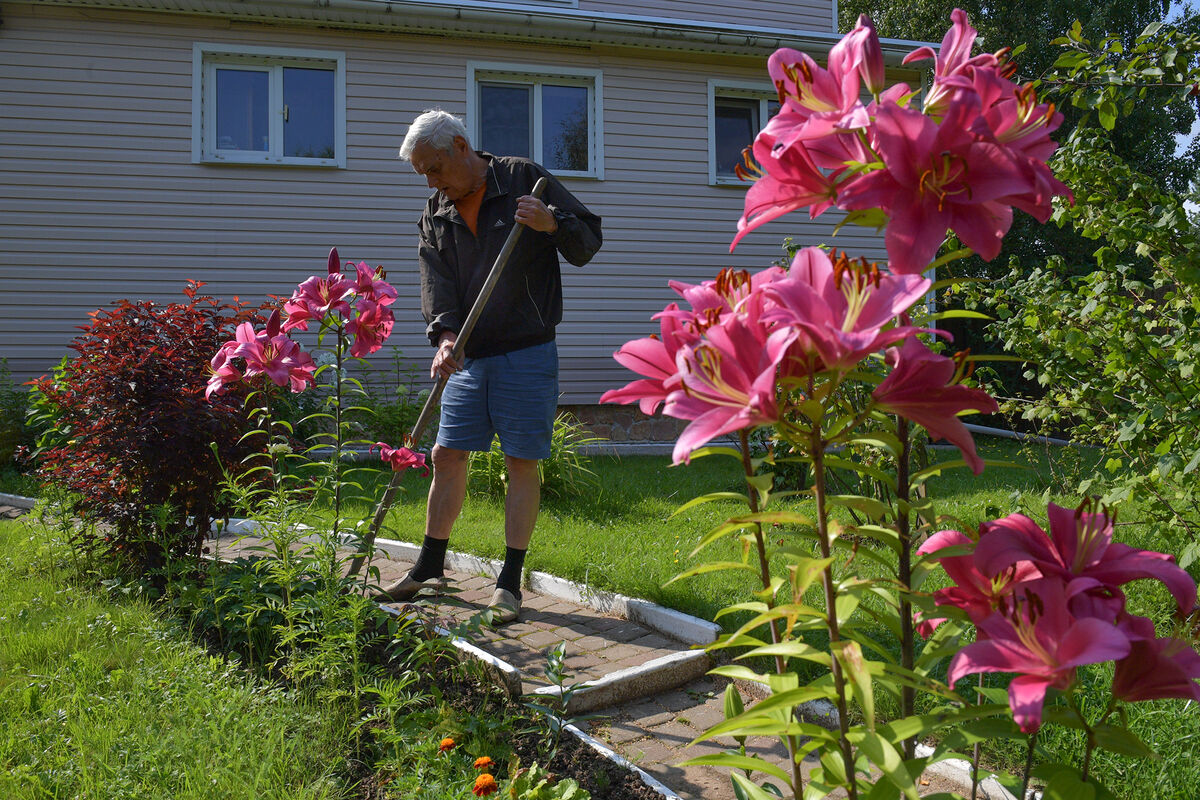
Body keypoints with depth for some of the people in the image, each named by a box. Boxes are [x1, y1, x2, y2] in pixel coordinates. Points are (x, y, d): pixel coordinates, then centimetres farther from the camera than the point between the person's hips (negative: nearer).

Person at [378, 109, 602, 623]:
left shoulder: (524, 179, -3)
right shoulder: (435, 213, 10)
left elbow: (588, 241, -2)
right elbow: (435, 281, -3)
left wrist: (552, 224, -23)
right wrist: (444, 334, -21)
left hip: (527, 353, -5)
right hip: (469, 355, 5)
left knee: (522, 462, -2)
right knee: (446, 456, 7)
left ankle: (510, 583, 6)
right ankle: (430, 568, 23)